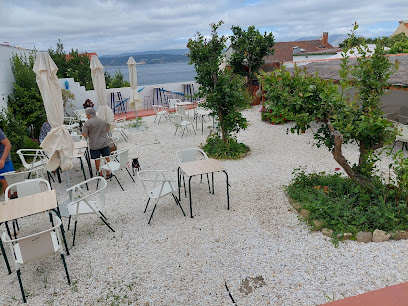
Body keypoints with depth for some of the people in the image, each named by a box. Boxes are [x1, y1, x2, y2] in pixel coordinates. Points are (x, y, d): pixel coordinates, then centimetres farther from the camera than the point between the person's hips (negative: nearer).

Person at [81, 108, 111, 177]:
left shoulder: (87, 123, -10)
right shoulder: (103, 121, 5)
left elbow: (84, 134, -13)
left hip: (94, 145, -3)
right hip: (105, 143, 4)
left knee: (97, 160, 10)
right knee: (107, 158, 13)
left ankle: (100, 174, 19)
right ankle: (108, 173, 20)